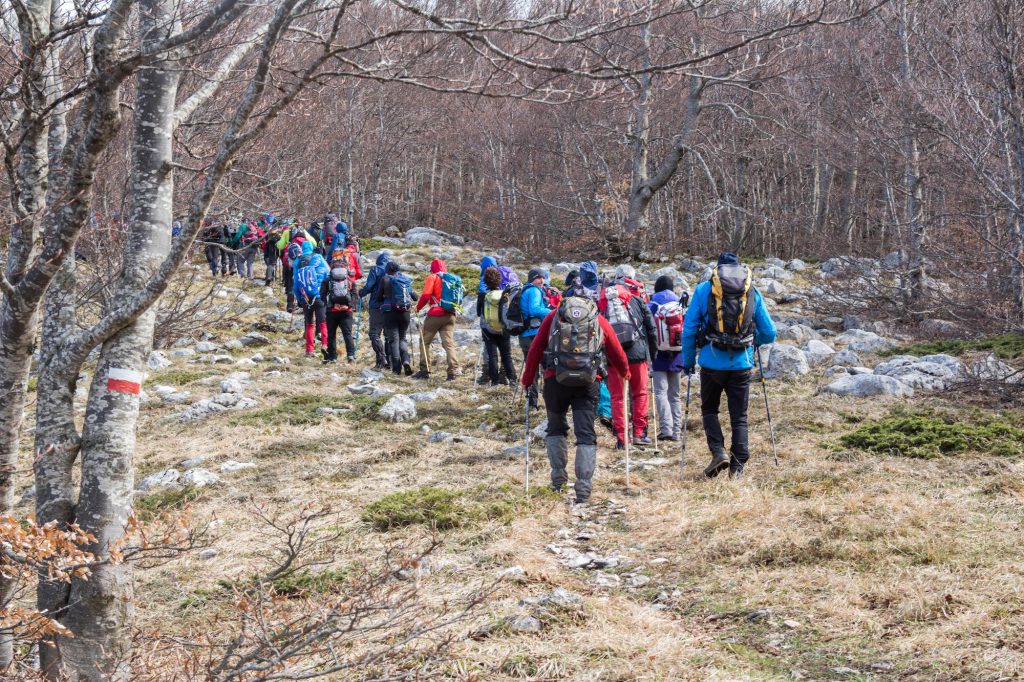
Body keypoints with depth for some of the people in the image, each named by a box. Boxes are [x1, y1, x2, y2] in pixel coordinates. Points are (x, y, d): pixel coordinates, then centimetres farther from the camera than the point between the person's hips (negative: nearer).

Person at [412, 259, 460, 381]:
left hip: (435, 314, -4)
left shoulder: (433, 277, -3)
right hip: (450, 315, 4)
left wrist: (418, 307, 0)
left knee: (425, 341, 11)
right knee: (449, 342, 0)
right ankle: (453, 370, -12)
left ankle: (424, 370, 11)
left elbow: (426, 295, -13)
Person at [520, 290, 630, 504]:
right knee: (586, 434, 3)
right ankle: (584, 488, -5)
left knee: (556, 428, 20)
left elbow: (535, 349, 11)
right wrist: (625, 372, 43)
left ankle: (558, 478, 15)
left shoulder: (554, 316, 14)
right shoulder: (599, 320, 16)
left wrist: (527, 380, 20)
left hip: (555, 379, 0)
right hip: (588, 382, 0)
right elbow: (617, 353, 23)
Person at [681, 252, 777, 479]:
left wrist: (688, 360, 10)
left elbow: (689, 329, 1)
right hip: (742, 364, 1)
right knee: (739, 416, 10)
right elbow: (769, 333, 11)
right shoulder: (753, 293, 6)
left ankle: (718, 452, -3)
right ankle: (738, 467, 7)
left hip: (712, 362, -1)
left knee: (709, 410, 16)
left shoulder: (703, 289, 1)